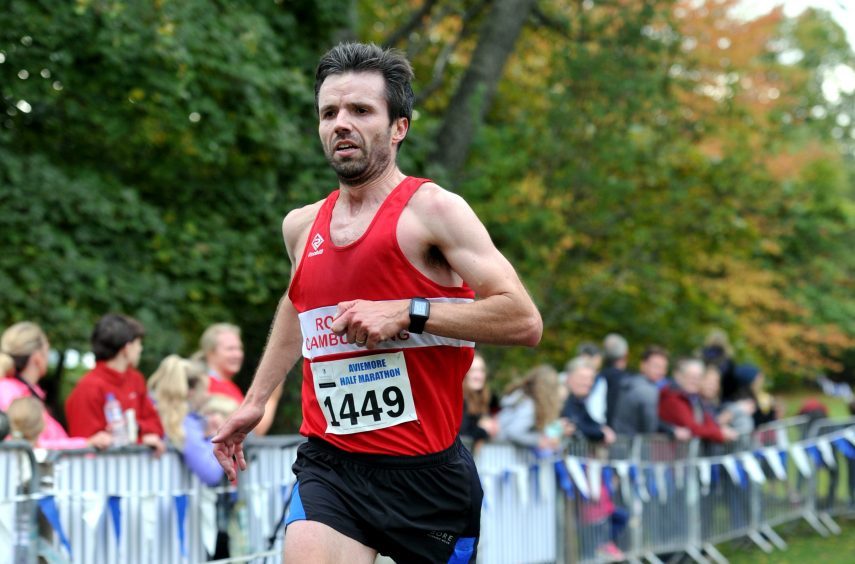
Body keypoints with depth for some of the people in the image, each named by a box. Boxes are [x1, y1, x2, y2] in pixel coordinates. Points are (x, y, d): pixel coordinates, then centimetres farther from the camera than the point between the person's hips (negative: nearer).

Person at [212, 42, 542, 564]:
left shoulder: (432, 210, -9)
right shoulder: (302, 226, 10)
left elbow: (525, 321, -17)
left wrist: (407, 313, -22)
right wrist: (255, 401, 33)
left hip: (427, 473, -3)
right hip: (329, 466, 3)